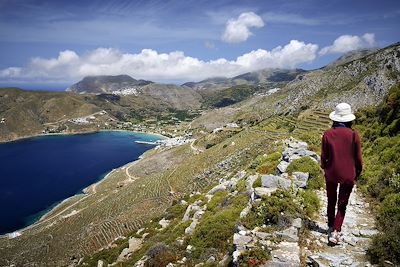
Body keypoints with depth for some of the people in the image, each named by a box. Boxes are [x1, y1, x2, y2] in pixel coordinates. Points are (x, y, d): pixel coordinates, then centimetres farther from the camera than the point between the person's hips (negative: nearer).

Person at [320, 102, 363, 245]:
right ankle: (335, 232, 4)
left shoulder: (327, 134, -12)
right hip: (348, 176, -1)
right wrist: (357, 173, 11)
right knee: (342, 204, 11)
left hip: (331, 174, 1)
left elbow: (323, 156, -4)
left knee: (331, 201, 20)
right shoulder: (353, 135, -14)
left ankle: (331, 227, 33)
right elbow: (358, 158, -6)